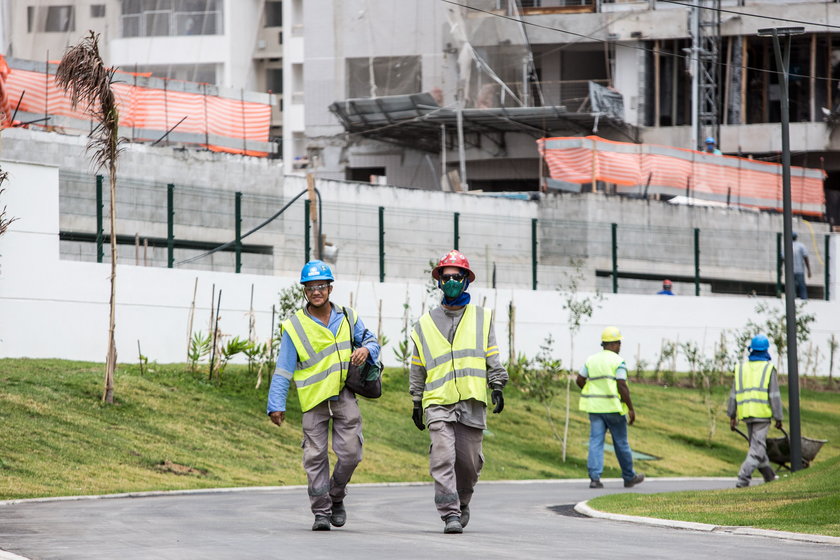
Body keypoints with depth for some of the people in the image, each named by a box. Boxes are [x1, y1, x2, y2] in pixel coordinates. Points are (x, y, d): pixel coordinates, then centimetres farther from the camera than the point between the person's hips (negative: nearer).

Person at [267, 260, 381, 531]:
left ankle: (336, 497, 21)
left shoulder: (348, 318, 8)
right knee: (315, 456, -4)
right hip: (314, 400, -2)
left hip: (344, 396, 2)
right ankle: (321, 511, 4)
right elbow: (283, 370, -2)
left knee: (350, 452, -4)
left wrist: (366, 349, -9)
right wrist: (276, 405, -9)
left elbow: (371, 340, 18)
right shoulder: (294, 327, -1)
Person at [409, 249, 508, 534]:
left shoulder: (481, 318, 12)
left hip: (473, 402, 1)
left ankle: (462, 502, 28)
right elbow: (417, 368, 17)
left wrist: (497, 387, -3)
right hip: (438, 402, -1)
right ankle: (450, 514, -17)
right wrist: (417, 403, 15)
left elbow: (493, 358, 10)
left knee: (469, 461, 3)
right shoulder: (425, 324, 12)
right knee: (443, 457, -15)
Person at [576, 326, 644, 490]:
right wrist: (631, 408, -9)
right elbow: (622, 386, -15)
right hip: (613, 407, -4)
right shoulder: (618, 361, -9)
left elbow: (579, 380, 8)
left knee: (596, 441, 0)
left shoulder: (591, 360, 7)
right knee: (621, 443, 9)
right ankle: (629, 477, 22)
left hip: (594, 407, 4)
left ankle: (594, 477, -12)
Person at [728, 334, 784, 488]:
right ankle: (743, 479, -19)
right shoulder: (768, 368, -3)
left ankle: (770, 477, 28)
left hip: (746, 414, 5)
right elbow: (774, 395, -6)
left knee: (757, 446, 18)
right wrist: (778, 417, 0)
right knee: (757, 448, -6)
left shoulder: (741, 367, 9)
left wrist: (732, 415, 15)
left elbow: (734, 393, 10)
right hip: (762, 414, -5)